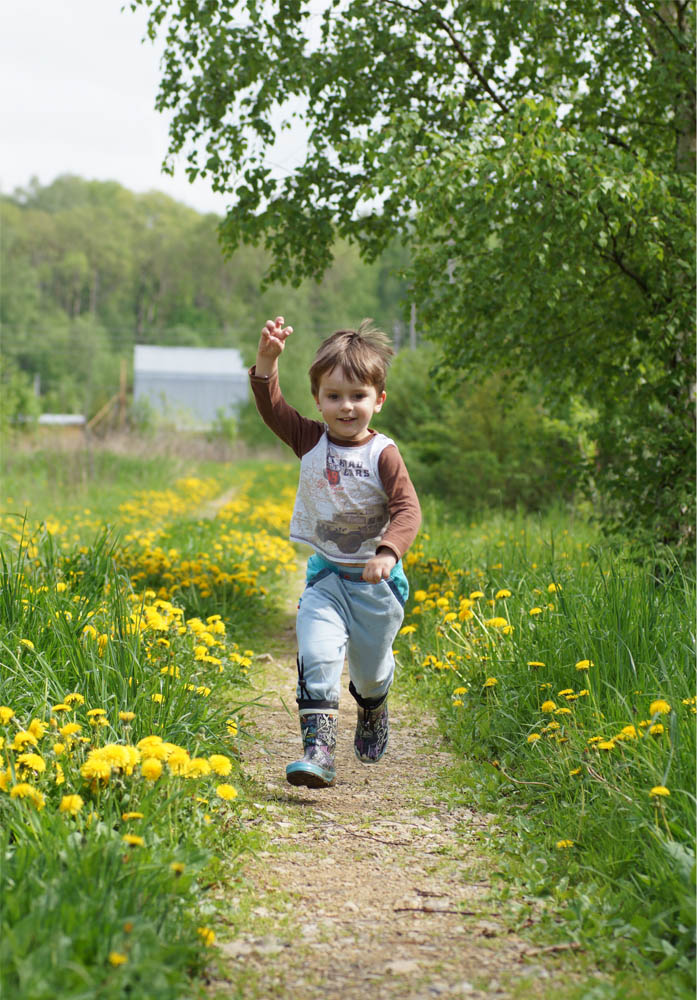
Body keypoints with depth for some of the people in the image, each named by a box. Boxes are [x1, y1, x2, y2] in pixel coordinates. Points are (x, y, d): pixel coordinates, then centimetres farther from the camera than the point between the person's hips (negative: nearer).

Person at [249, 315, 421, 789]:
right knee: (317, 656, -20)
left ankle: (373, 714, 50)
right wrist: (268, 359, -22)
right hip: (326, 576, 2)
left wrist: (388, 553, -37)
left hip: (376, 579, -1)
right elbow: (272, 407, -7)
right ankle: (318, 750, -24)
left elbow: (408, 510, -21)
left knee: (371, 672, 15)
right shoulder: (311, 440, -2)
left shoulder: (383, 454, -13)